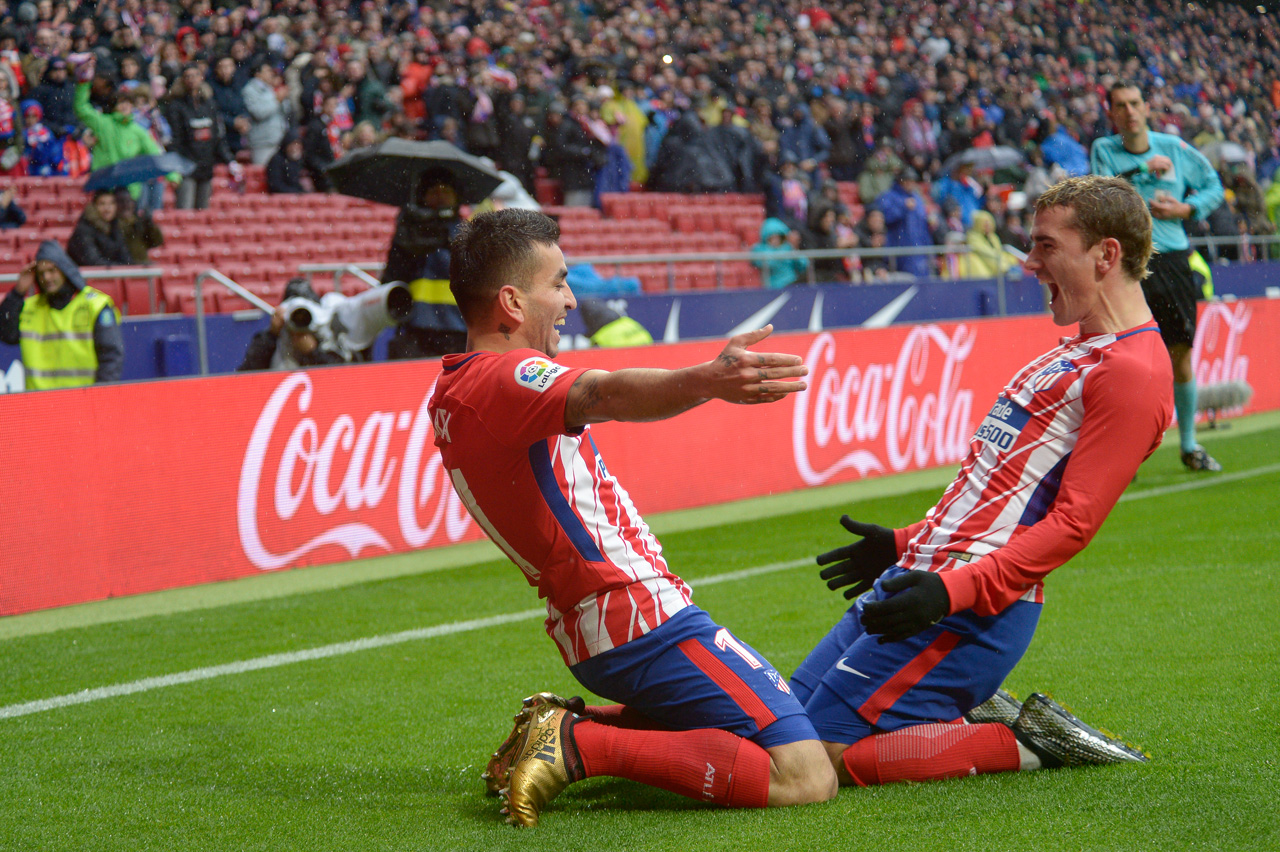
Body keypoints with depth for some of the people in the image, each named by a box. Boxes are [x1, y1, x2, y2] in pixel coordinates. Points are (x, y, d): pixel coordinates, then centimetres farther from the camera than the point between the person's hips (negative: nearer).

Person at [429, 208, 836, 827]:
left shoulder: (452, 393, 12)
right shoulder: (505, 380, -17)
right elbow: (603, 395, -40)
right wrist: (707, 381, -56)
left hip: (587, 632, 11)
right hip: (646, 621, -11)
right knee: (805, 778, -17)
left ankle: (567, 725, 13)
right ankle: (580, 746, -15)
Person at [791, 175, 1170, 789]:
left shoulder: (1131, 370, -13)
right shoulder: (1081, 351, 21)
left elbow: (1074, 522, -20)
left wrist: (955, 589, -28)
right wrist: (904, 544, 27)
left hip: (973, 604, -10)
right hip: (917, 574, 11)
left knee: (824, 759, -14)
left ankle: (1026, 743, -4)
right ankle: (977, 719, 11)